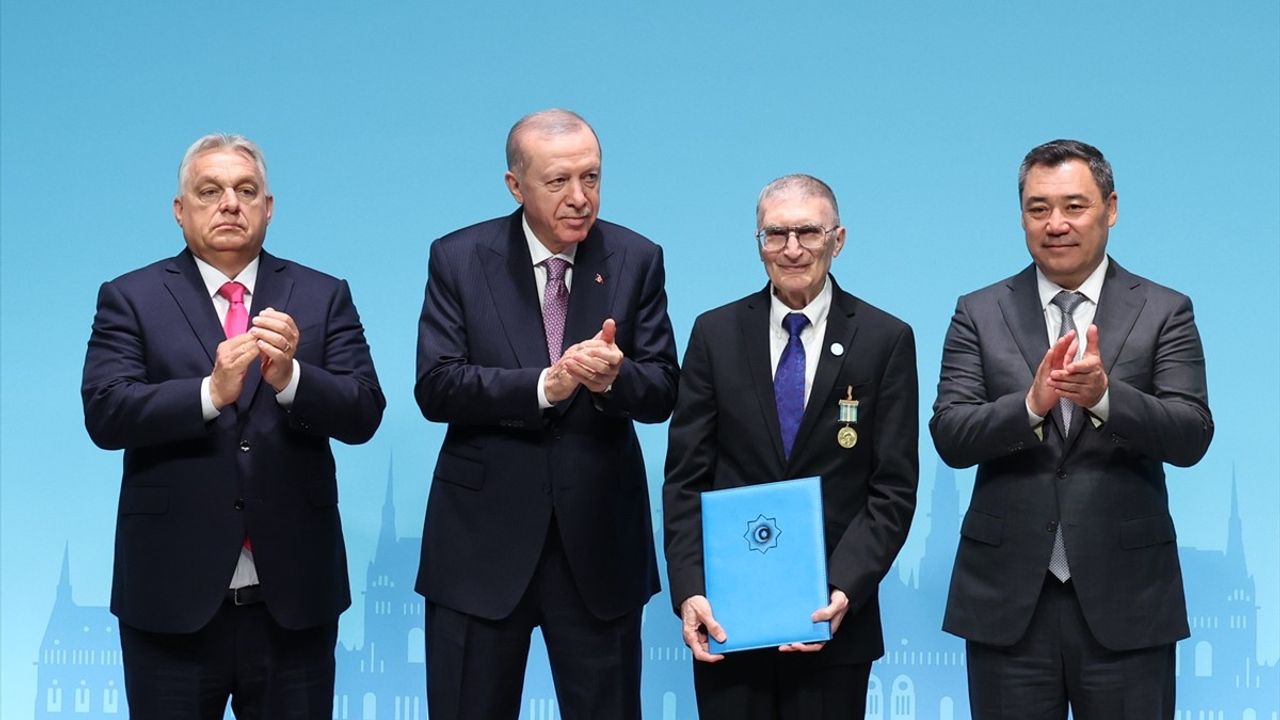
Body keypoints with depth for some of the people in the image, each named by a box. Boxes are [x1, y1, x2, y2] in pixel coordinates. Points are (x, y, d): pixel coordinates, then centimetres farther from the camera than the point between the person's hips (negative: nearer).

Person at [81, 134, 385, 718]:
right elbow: (105, 413, -10)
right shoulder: (131, 299, 3)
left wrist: (290, 376, -22)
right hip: (172, 592, -1)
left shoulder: (323, 297, 6)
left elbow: (363, 414, -3)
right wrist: (211, 391, -25)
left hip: (293, 594, 1)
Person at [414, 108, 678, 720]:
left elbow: (661, 393, -2)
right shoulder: (458, 258, -2)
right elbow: (436, 387, -11)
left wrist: (613, 377, -25)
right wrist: (544, 385, -24)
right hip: (482, 539, -1)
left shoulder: (637, 260, 1)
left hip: (599, 538, 1)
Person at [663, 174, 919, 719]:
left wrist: (843, 590, -15)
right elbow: (686, 478, 2)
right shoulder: (715, 333, 5)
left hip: (834, 614, -1)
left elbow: (894, 489, -3)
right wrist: (689, 590, -9)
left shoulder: (886, 341, 1)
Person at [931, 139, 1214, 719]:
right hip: (1008, 595, 1)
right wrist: (1032, 403, -22)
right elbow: (950, 437, -4)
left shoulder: (1164, 313, 3)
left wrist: (1105, 395, -26)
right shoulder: (980, 314, 5)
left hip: (1124, 592, -1)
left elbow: (1191, 437, -8)